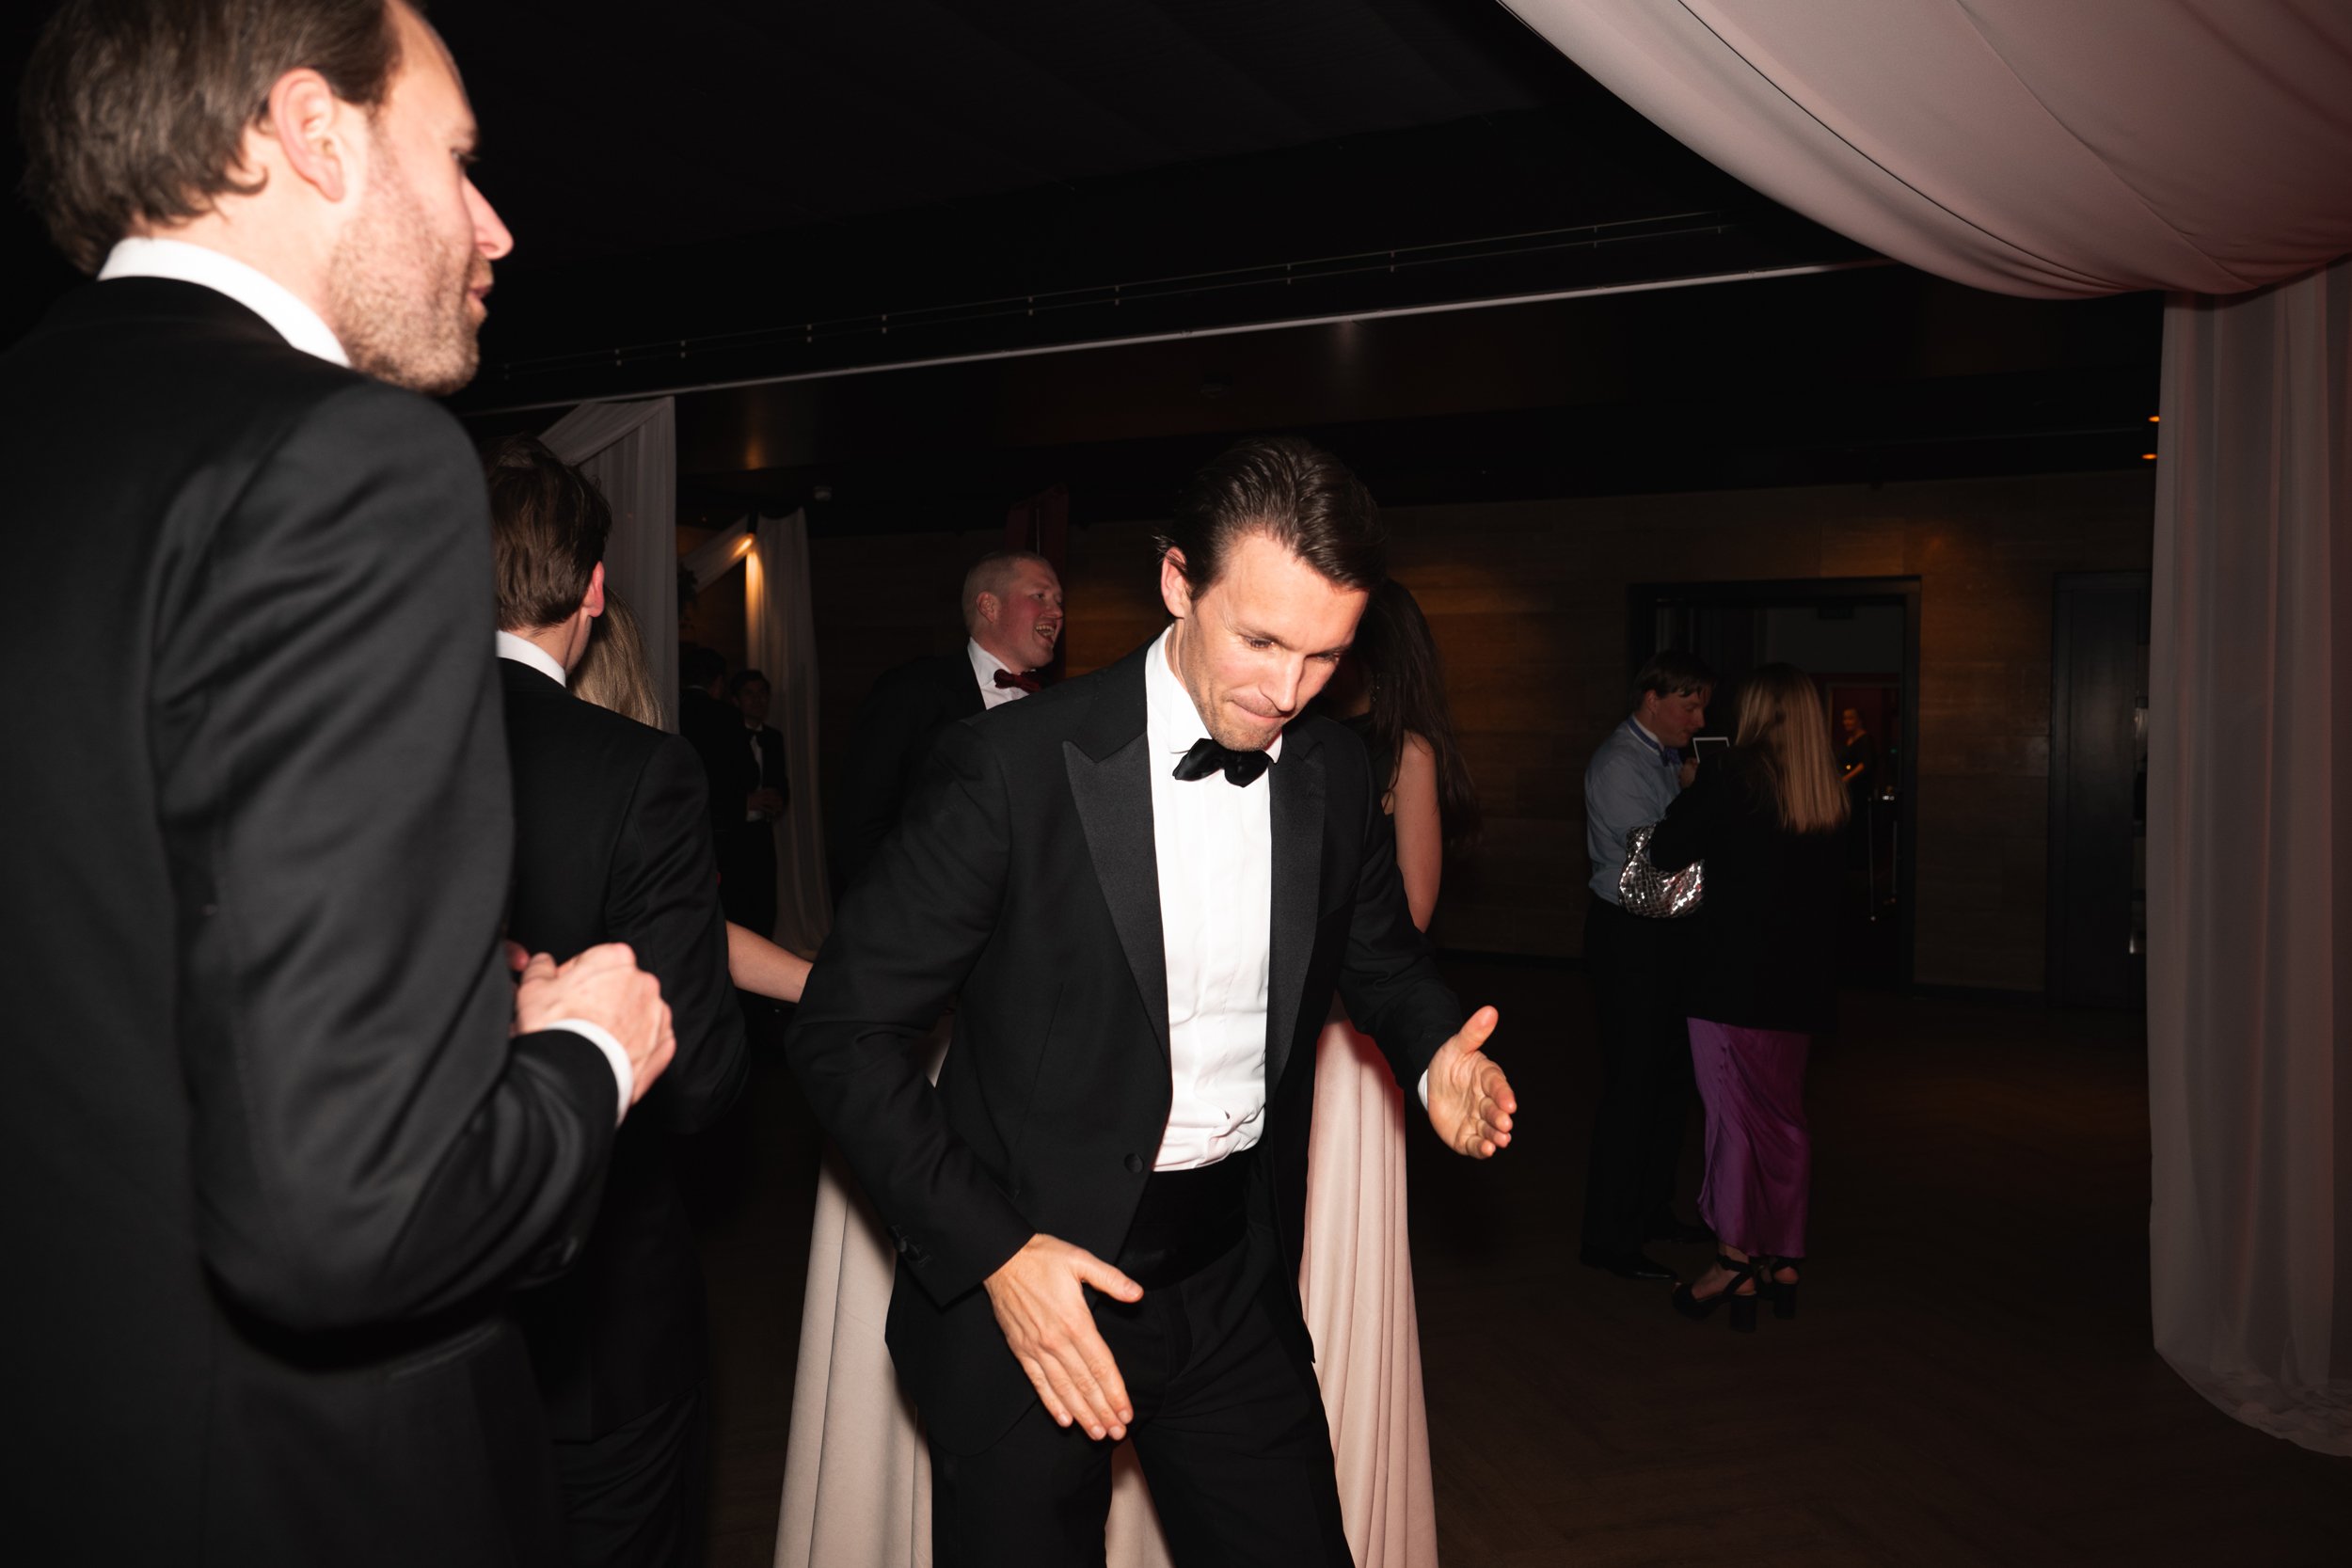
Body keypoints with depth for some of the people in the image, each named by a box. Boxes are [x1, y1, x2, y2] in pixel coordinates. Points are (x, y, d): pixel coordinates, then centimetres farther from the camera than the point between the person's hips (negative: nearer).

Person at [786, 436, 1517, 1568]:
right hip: (1020, 1286, -4)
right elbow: (844, 1031, -14)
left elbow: (1381, 959, 15)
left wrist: (1435, 1052, -7)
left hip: (1238, 1285, 4)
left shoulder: (1336, 776, -3)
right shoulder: (1012, 766, -18)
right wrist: (993, 1251, -20)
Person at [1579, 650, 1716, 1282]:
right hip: (1628, 937, -9)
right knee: (1632, 1083, -5)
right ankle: (1608, 1238, 5)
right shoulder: (1619, 765, -15)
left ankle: (1652, 1208, 30)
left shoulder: (1668, 757, 12)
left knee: (1670, 1076, 15)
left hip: (1666, 932, 9)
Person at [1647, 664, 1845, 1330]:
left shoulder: (1729, 778, -13)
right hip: (1800, 980, 6)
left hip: (1734, 982, -6)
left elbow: (1665, 852, -8)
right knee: (1784, 1117, 15)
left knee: (1733, 1115, 3)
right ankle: (1783, 1258, 23)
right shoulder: (1826, 794, 5)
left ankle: (1736, 1262, 10)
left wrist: (1689, 790, 8)